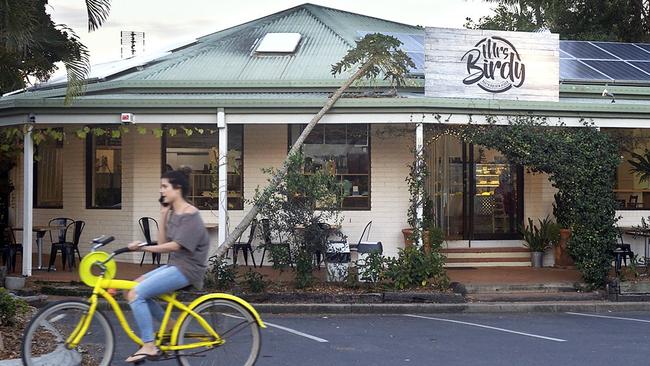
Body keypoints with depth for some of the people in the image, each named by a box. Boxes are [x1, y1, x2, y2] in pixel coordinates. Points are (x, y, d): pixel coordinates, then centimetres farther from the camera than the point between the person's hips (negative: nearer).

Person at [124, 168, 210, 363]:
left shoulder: (190, 215, -15)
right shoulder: (173, 213, 14)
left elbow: (175, 246, -21)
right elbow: (163, 243, 7)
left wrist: (143, 248, -23)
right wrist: (163, 215, 1)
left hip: (187, 268, -10)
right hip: (175, 265, 10)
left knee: (135, 294, -16)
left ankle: (149, 347, -11)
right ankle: (170, 326, 12)